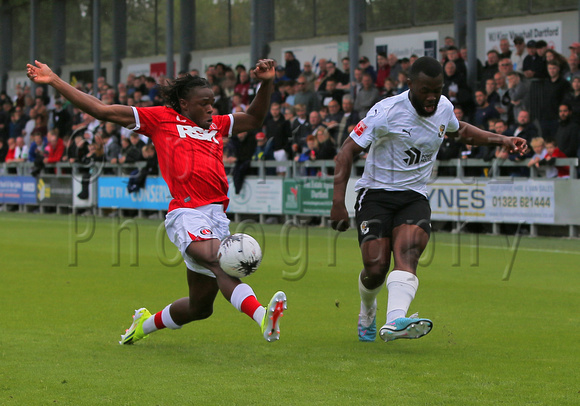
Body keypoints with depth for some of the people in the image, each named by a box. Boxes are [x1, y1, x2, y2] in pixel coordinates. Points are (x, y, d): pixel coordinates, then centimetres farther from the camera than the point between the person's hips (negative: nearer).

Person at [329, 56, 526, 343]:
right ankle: (367, 310, 22)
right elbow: (347, 151, -12)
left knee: (408, 253, -26)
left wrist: (501, 140, 18)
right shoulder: (387, 112, -15)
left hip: (414, 198, 3)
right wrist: (338, 201, -21)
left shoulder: (444, 108, 3)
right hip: (375, 194, -3)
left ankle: (395, 321, -48)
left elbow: (459, 130, 29)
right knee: (375, 268, -14)